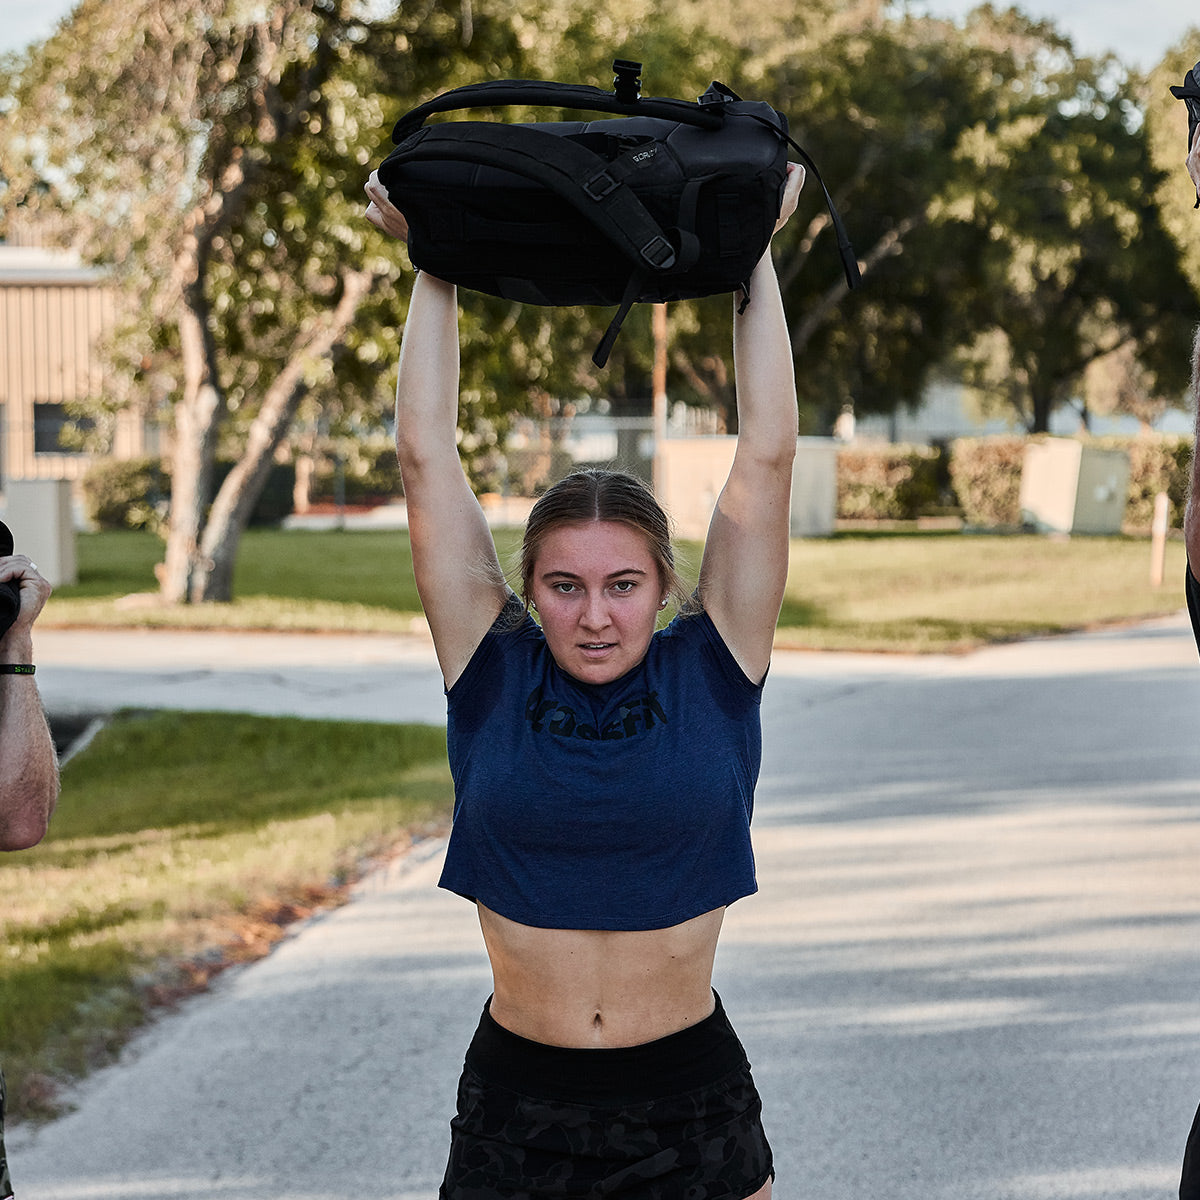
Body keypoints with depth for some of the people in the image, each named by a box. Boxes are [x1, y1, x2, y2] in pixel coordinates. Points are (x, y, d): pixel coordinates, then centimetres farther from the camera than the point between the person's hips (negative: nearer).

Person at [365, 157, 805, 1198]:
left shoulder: (712, 674, -4)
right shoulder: (494, 677, -2)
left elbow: (767, 455, -5)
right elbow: (427, 457, -3)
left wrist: (755, 255, -2)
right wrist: (436, 265, 0)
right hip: (514, 1105, 1)